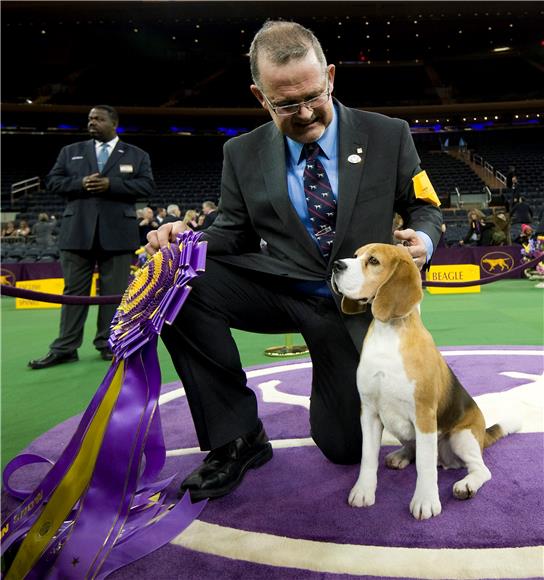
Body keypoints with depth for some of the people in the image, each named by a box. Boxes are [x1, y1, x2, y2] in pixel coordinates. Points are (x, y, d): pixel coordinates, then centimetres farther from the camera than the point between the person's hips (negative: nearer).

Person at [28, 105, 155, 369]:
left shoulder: (137, 155, 11)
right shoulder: (70, 151, 17)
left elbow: (147, 186, -2)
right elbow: (52, 180, 10)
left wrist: (111, 184, -13)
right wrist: (80, 184, -9)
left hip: (117, 232, -1)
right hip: (78, 231, 2)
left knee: (114, 292, 2)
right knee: (74, 291, 4)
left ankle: (108, 344, 12)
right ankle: (65, 348, 10)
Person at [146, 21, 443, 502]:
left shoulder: (388, 136, -3)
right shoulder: (242, 154, 0)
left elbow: (425, 209, 5)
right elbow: (234, 233, 6)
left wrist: (422, 240, -20)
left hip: (356, 303, -1)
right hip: (281, 289, 2)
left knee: (345, 445, -3)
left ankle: (343, 385, 36)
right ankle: (237, 438, -10)